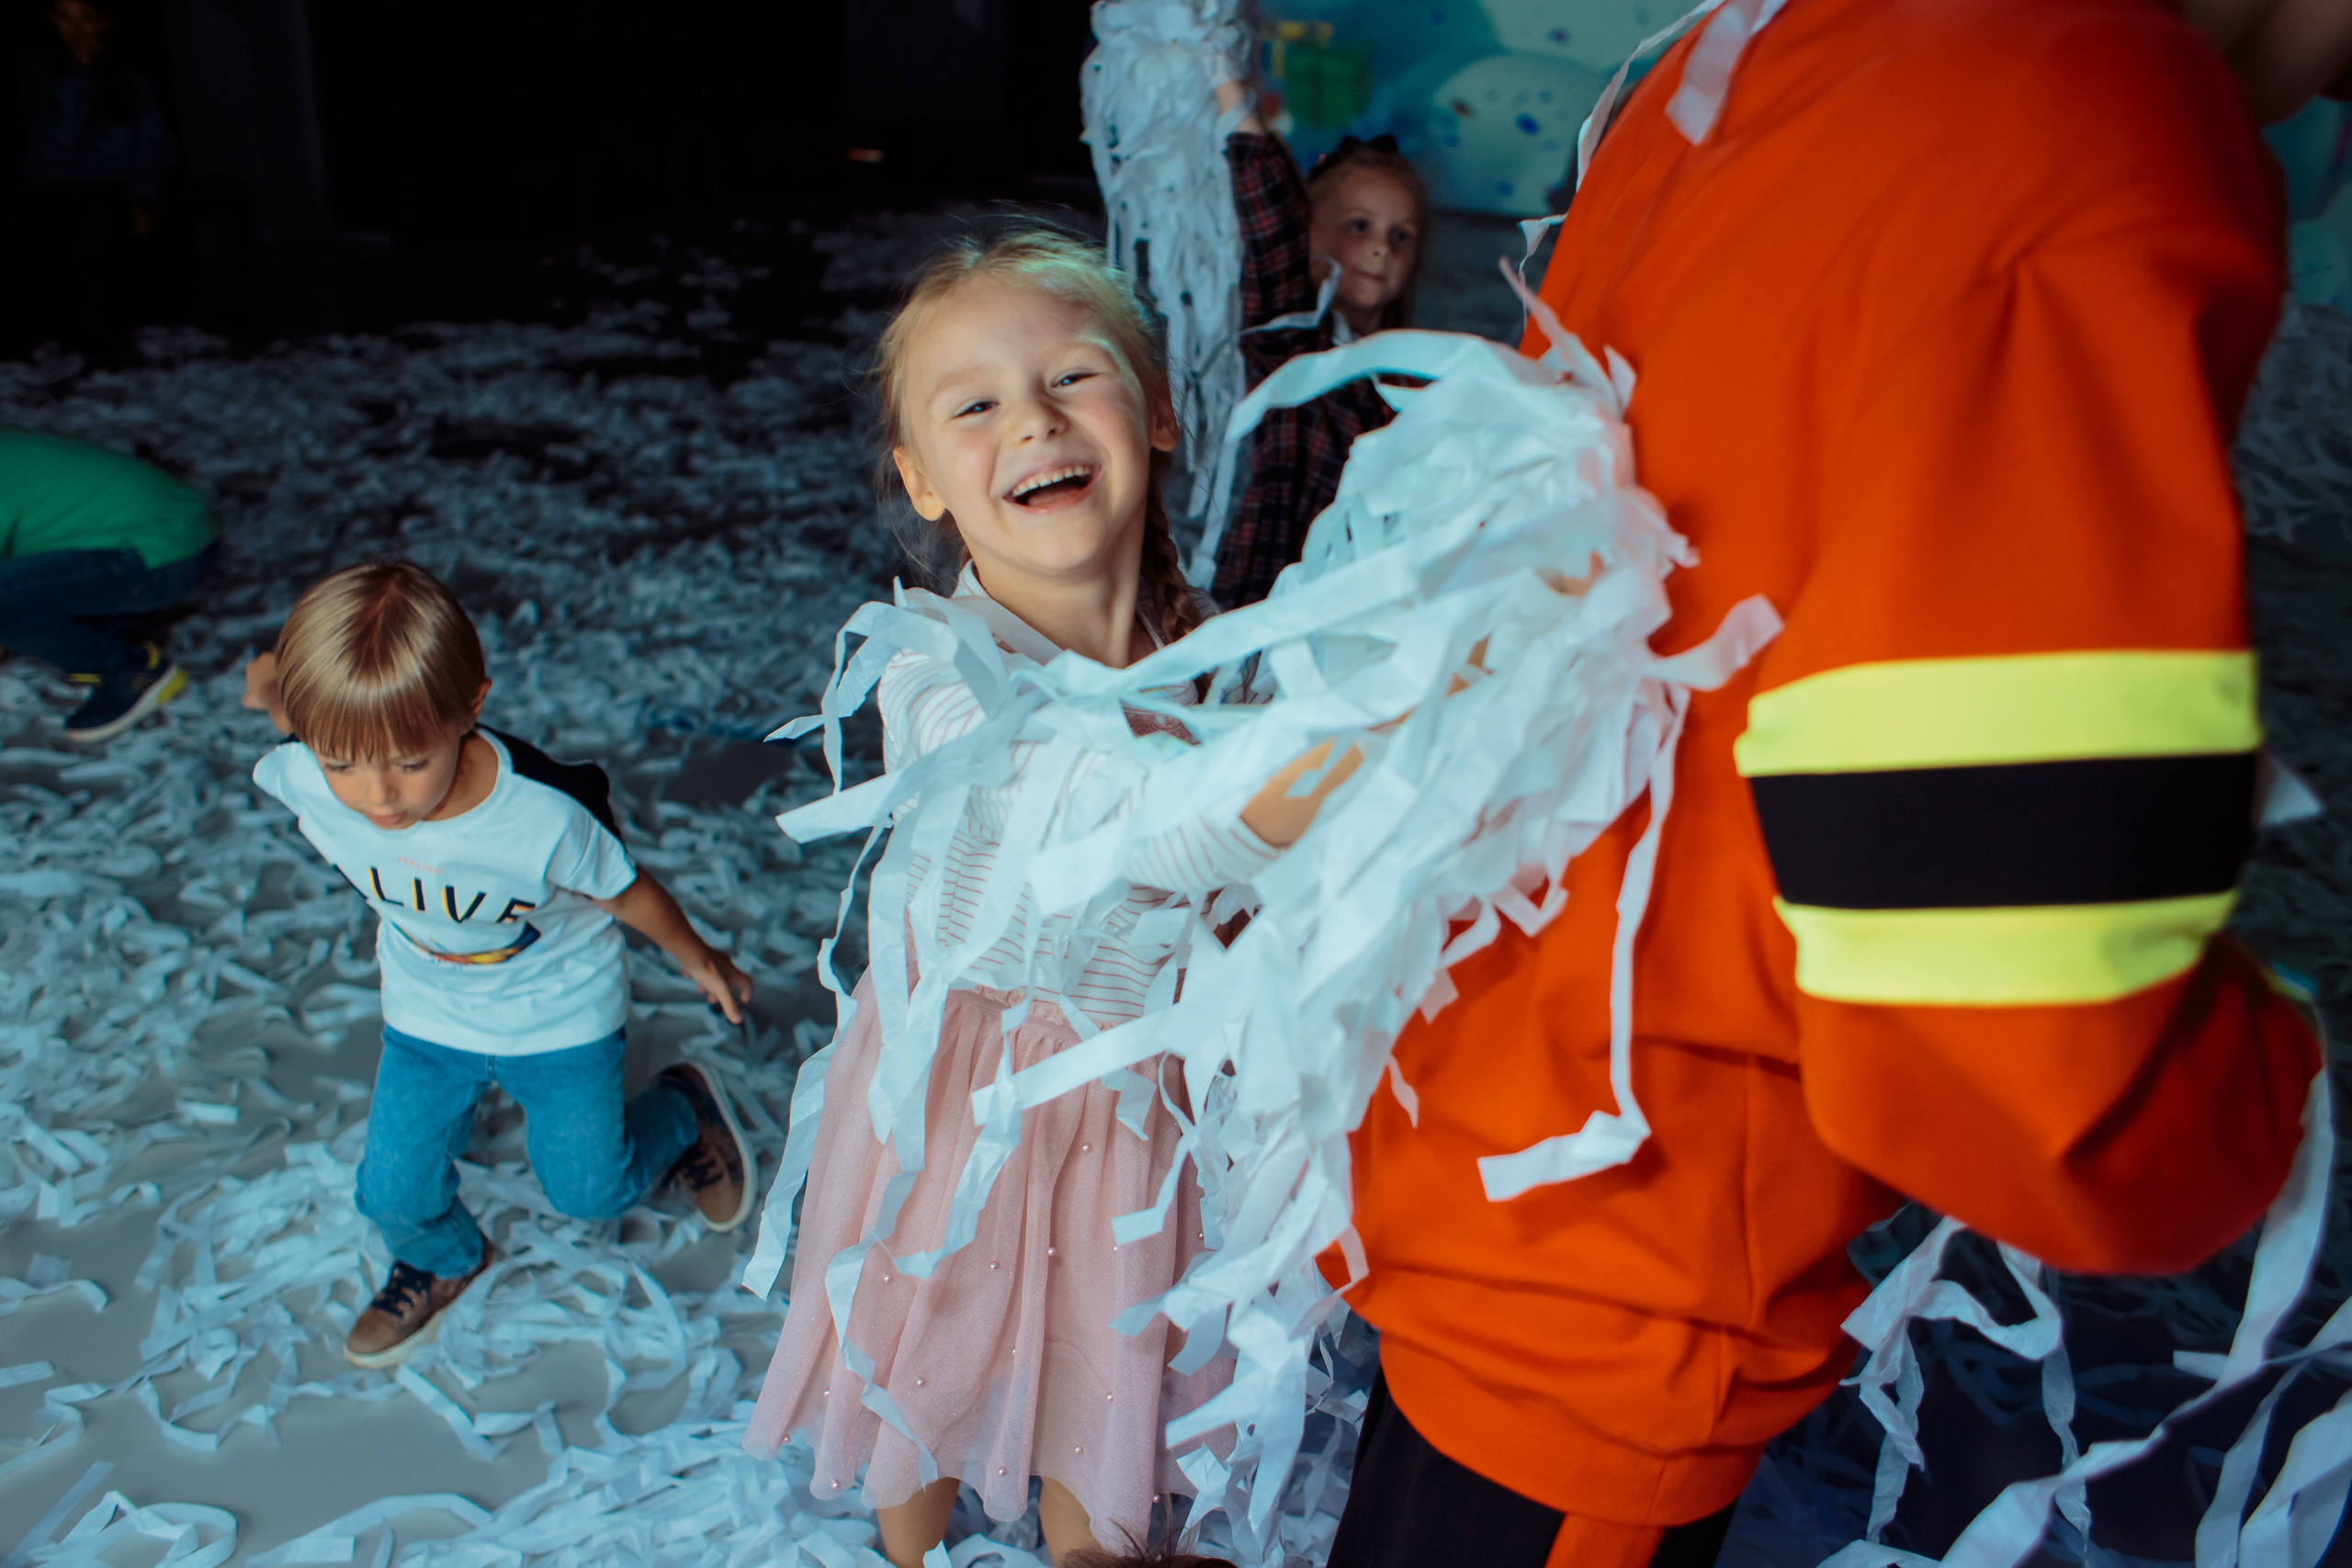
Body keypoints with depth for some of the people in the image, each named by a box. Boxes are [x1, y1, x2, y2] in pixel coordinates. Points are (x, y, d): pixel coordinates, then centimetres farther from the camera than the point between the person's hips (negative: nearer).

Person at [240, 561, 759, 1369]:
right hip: (427, 1018, 3)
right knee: (394, 1195, 9)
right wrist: (271, 684, -22)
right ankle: (444, 1258, 45)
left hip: (559, 1014, -3)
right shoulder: (304, 781, -29)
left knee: (591, 1188, 13)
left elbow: (624, 891, -16)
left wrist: (697, 958, 0)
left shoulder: (544, 821, -40)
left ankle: (682, 1107, 45)